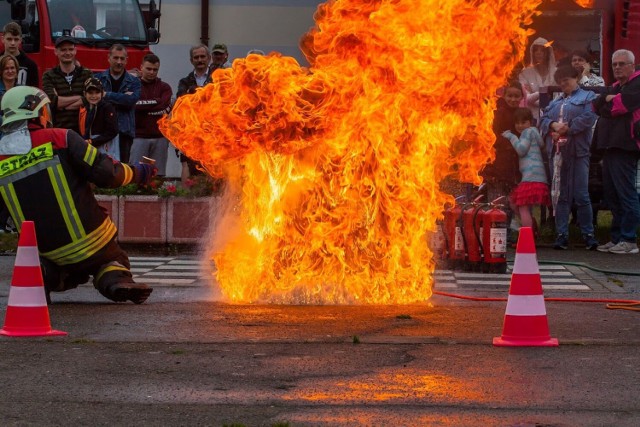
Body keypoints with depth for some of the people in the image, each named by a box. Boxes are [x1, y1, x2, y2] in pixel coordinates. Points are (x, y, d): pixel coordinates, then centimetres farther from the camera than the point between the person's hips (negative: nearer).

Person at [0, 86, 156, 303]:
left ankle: (43, 277, 3)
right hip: (89, 242, -4)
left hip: (47, 250, 4)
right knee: (114, 260, 22)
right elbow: (106, 174, -13)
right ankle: (116, 280, -10)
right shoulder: (60, 138, -11)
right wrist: (137, 173, 5)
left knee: (71, 271, 34)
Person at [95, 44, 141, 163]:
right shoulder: (98, 78, 12)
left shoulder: (133, 81, 11)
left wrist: (106, 95, -8)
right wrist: (121, 98, -10)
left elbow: (131, 99, -8)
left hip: (124, 132, 0)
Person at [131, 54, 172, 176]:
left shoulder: (164, 87, 12)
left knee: (158, 175, 0)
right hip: (139, 136, -1)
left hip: (160, 136, 2)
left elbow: (165, 107, -6)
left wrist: (143, 104, -7)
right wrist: (155, 104, -6)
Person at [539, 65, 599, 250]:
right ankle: (561, 235, 6)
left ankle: (588, 235, -2)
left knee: (581, 195, -8)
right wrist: (553, 125, -8)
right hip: (557, 152, 6)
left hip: (577, 152, -6)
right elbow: (543, 119, 13)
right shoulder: (555, 102, 25)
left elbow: (588, 117, -9)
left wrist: (568, 128, -12)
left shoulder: (587, 97, 7)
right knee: (561, 195, 4)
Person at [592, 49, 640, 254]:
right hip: (610, 146, 9)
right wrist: (609, 99, -2)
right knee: (612, 195, 10)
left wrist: (608, 101, 2)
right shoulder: (615, 87, 24)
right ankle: (616, 238, 15)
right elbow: (596, 106, 15)